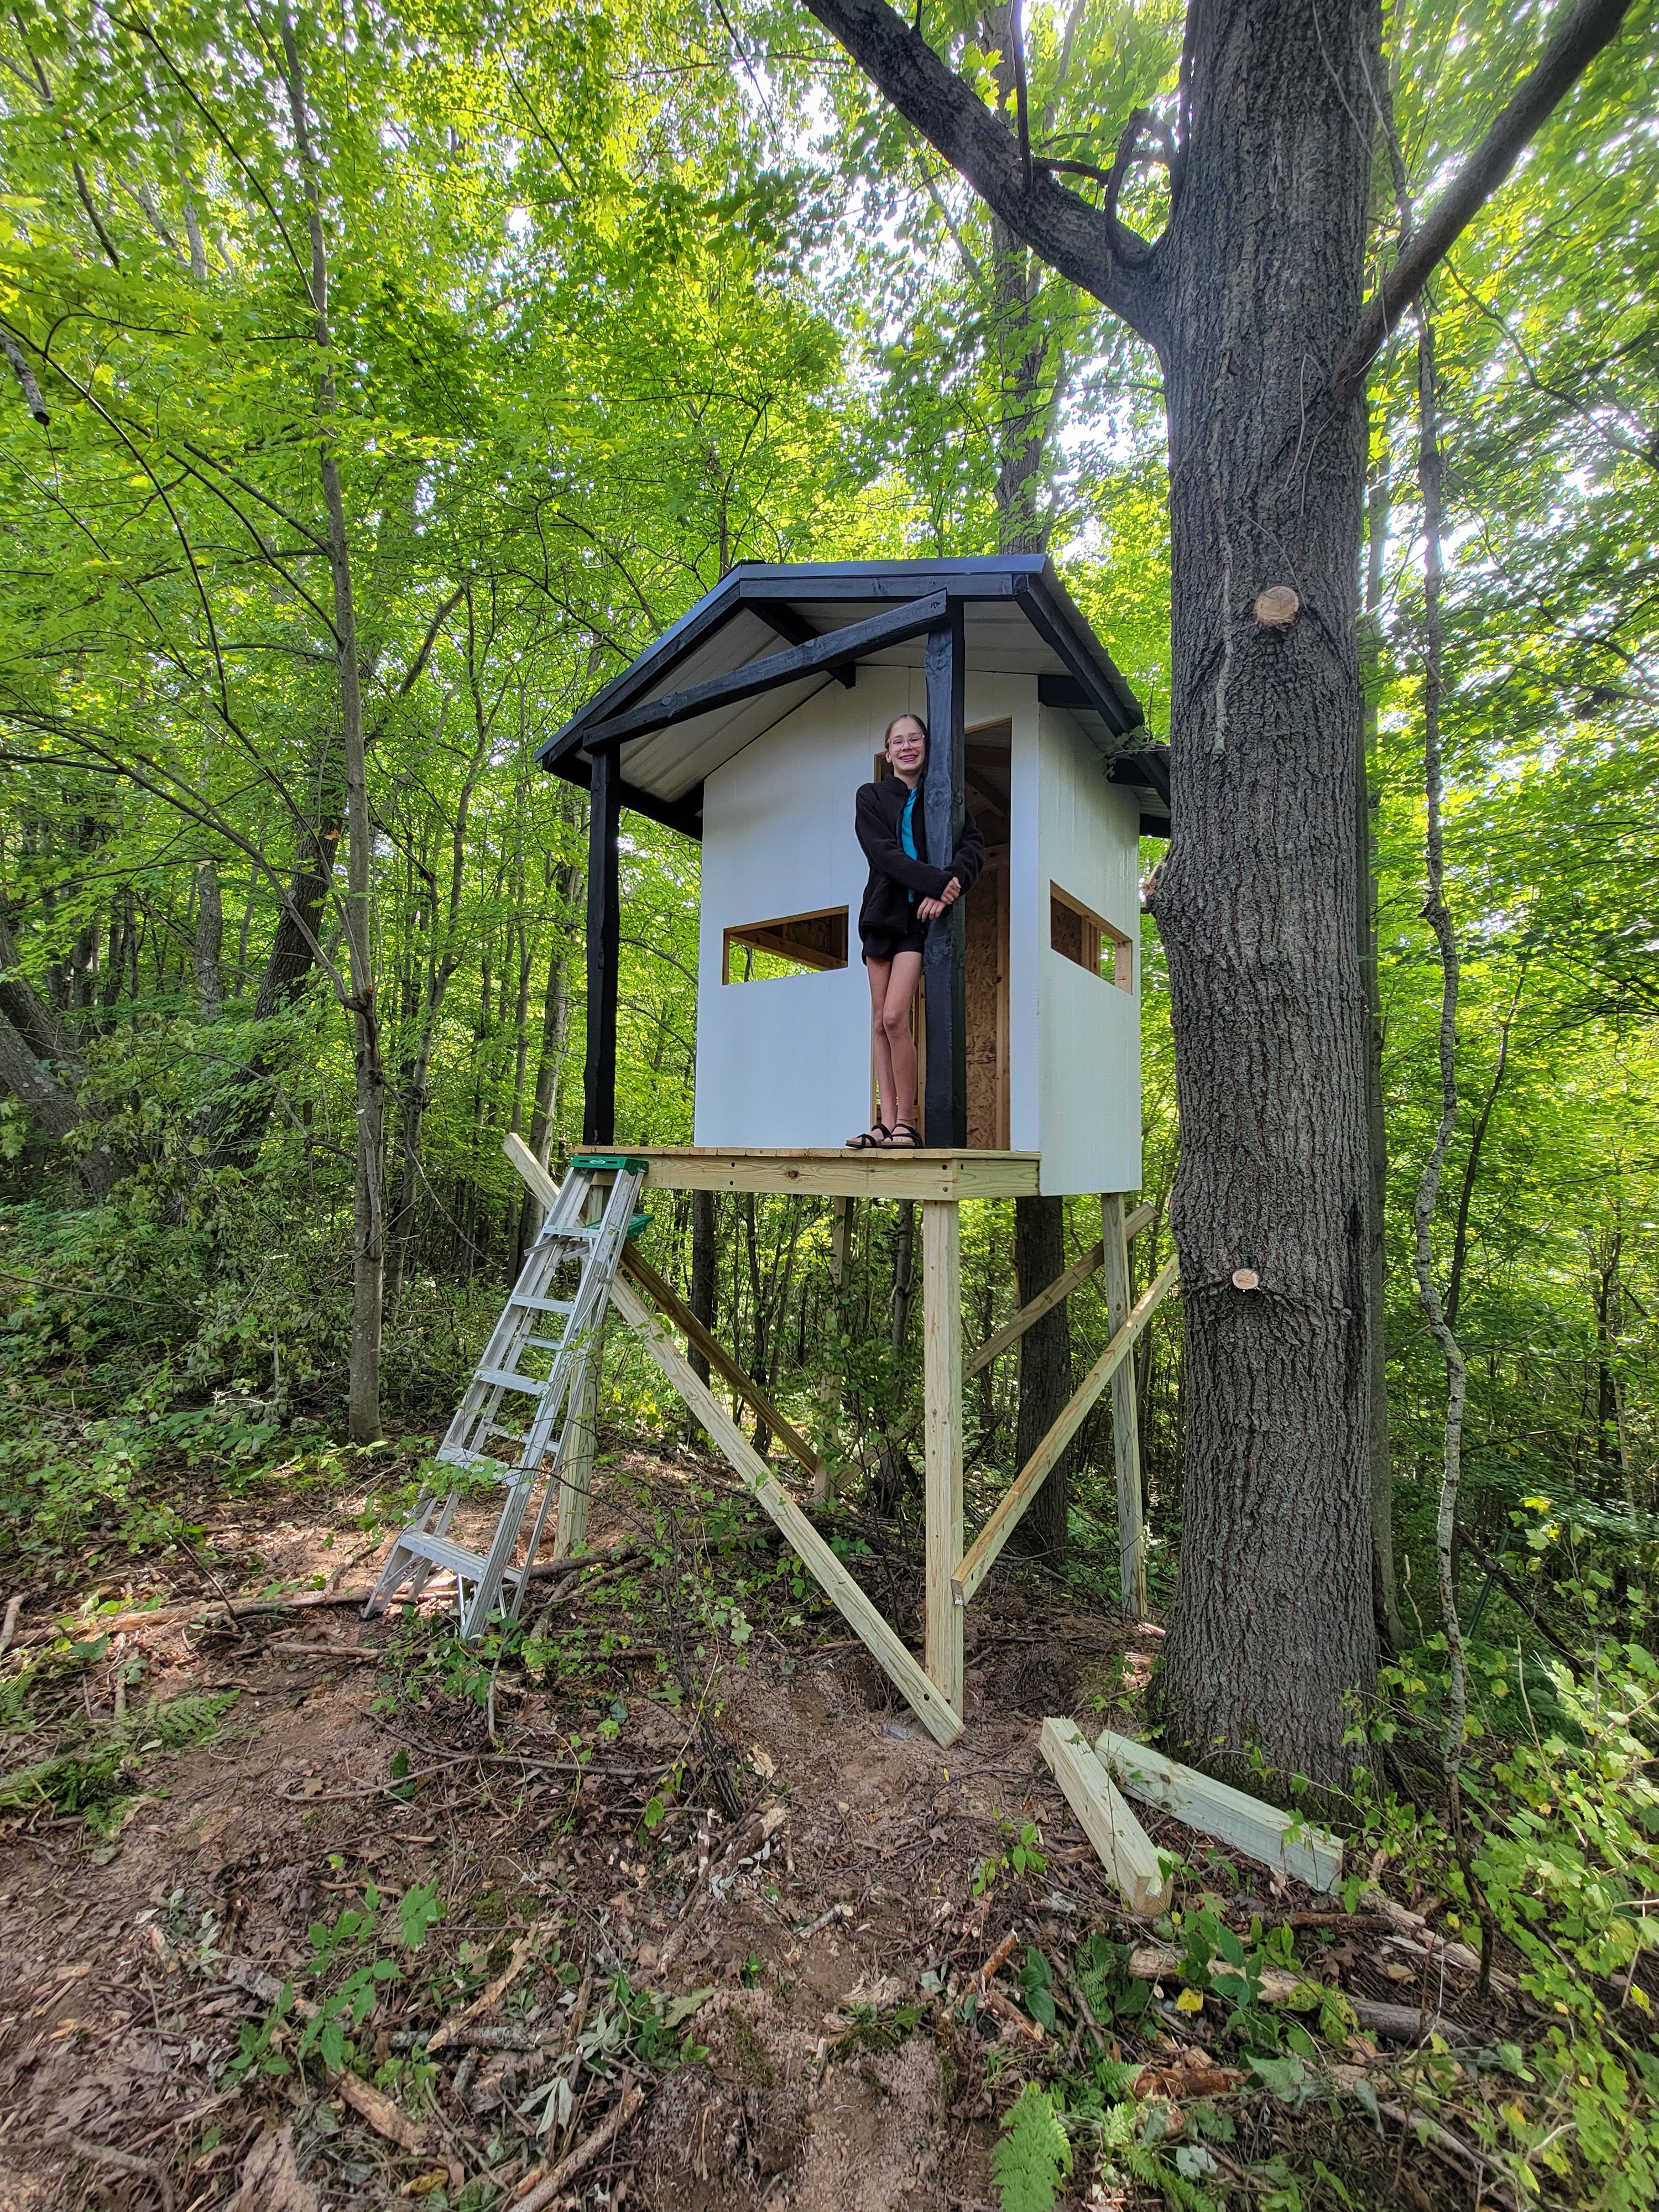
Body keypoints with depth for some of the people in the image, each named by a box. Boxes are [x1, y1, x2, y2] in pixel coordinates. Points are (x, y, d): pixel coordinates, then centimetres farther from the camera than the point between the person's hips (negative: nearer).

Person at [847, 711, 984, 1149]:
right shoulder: (871, 797, 9)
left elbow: (974, 845, -3)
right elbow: (884, 854, -6)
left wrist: (944, 892, -21)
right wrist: (938, 881, -19)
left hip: (922, 915, -2)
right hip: (882, 913, 2)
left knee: (894, 1016, -16)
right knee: (881, 1022, -1)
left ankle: (906, 1121, -6)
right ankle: (887, 1122, 2)